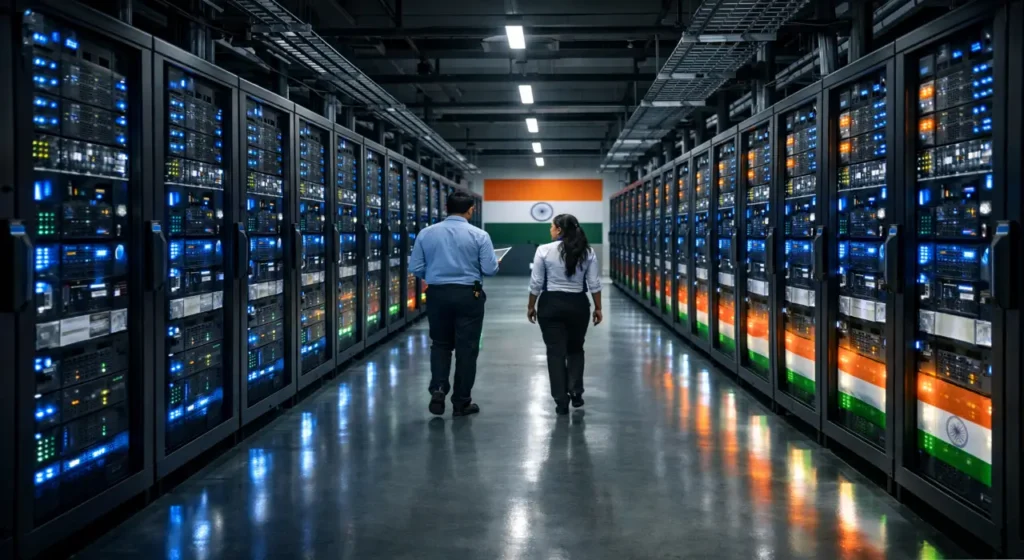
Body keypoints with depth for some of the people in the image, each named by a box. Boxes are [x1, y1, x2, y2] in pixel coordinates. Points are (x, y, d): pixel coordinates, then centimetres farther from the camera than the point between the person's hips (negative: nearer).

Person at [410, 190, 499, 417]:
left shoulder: (426, 234, 0)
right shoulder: (479, 235, -7)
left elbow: (415, 269, -1)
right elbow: (490, 269, -9)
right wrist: (483, 265, 14)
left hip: (437, 294, 2)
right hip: (468, 295, -2)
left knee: (440, 344, 18)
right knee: (466, 347, 8)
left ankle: (438, 388, -1)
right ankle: (461, 402, 13)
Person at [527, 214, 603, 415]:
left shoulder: (544, 250, -8)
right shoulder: (587, 252, 0)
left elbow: (536, 283, -4)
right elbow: (594, 284, 0)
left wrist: (531, 306, 7)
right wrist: (598, 308, 9)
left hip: (551, 304, -2)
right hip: (578, 305, 2)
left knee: (556, 352, 4)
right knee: (575, 349, 20)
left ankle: (561, 401, 5)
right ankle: (576, 392, 16)